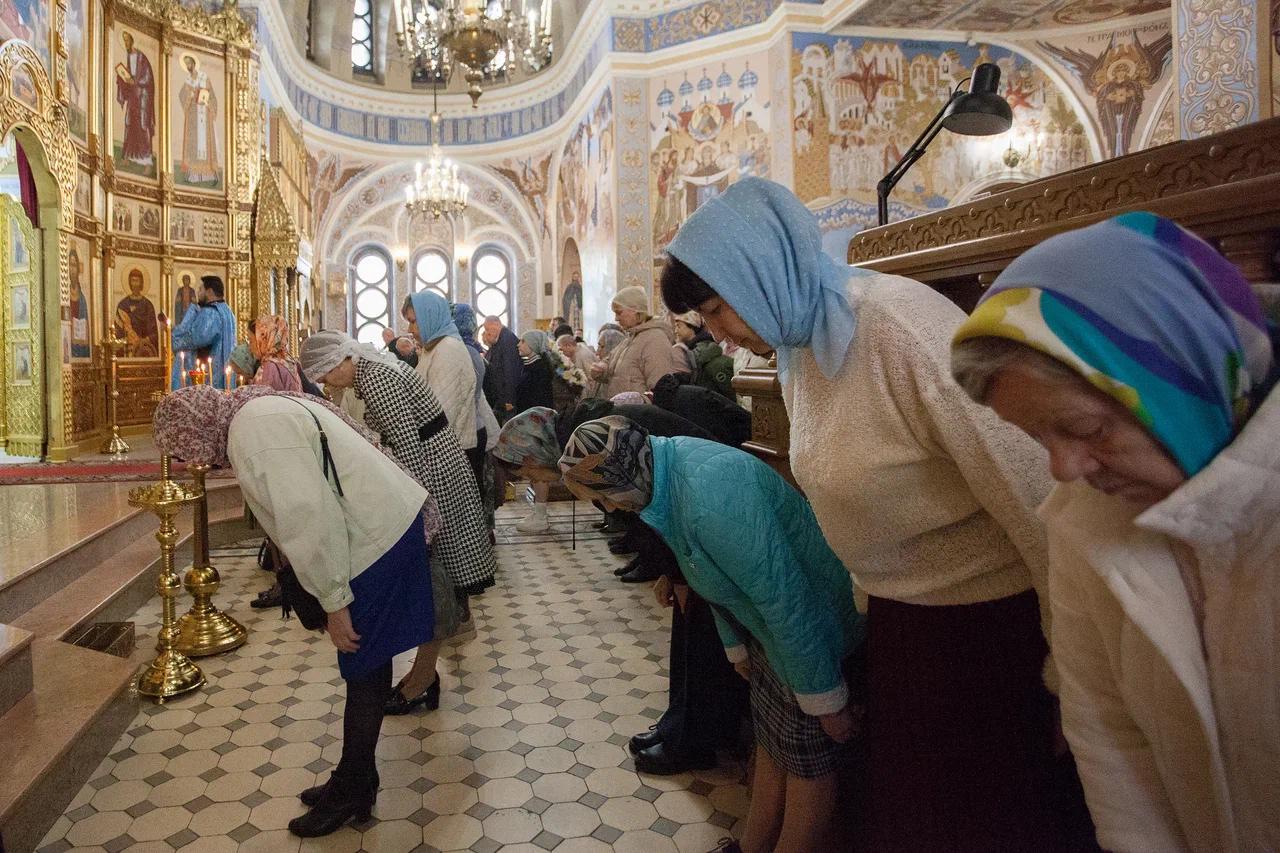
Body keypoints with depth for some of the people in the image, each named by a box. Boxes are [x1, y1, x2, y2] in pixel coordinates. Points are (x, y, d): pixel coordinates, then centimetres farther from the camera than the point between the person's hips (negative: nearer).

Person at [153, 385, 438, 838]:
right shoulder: (261, 407, 13)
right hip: (389, 524, 10)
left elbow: (309, 520, -25)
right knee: (366, 669, 19)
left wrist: (334, 602, -17)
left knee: (363, 670, 6)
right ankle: (355, 782, 35)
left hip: (377, 538, -10)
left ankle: (351, 794, 25)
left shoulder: (255, 430, -18)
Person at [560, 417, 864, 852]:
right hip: (771, 630, 9)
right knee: (771, 747, 22)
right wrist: (736, 646, 20)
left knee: (809, 767, 8)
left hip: (810, 633, -9)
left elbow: (789, 602, -30)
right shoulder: (671, 462, -4)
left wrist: (825, 699, -18)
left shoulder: (711, 503, -36)